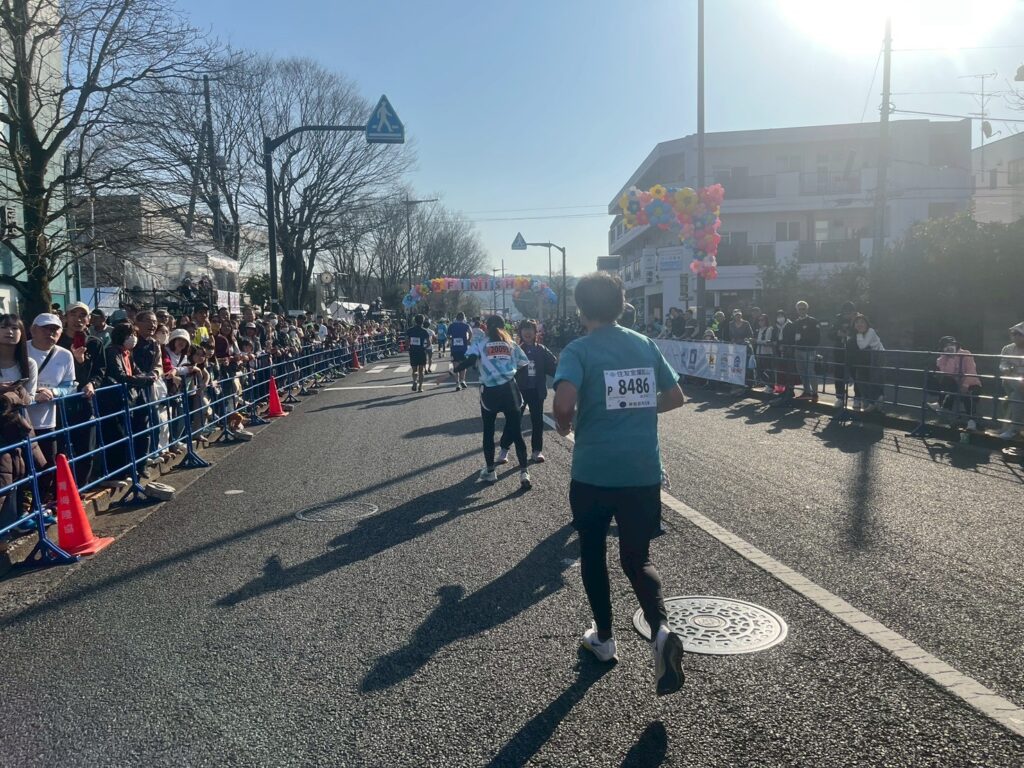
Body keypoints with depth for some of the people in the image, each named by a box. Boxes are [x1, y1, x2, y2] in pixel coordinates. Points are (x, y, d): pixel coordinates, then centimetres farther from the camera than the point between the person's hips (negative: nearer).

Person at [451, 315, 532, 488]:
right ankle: (524, 473, -5)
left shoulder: (480, 344, 5)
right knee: (516, 431, 2)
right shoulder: (511, 344, 12)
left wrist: (452, 372, -6)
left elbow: (470, 361, -12)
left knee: (488, 431, 14)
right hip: (510, 390, 1)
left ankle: (490, 471, 20)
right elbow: (525, 364, 9)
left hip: (489, 391, -1)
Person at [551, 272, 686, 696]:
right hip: (643, 472, 3)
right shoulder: (645, 345, 7)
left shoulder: (578, 350, -8)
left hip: (593, 472, -3)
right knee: (637, 559, 12)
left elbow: (564, 402, -23)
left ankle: (604, 638, 29)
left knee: (592, 554, 19)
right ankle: (661, 631, -12)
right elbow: (674, 396, 12)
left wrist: (564, 424, -2)